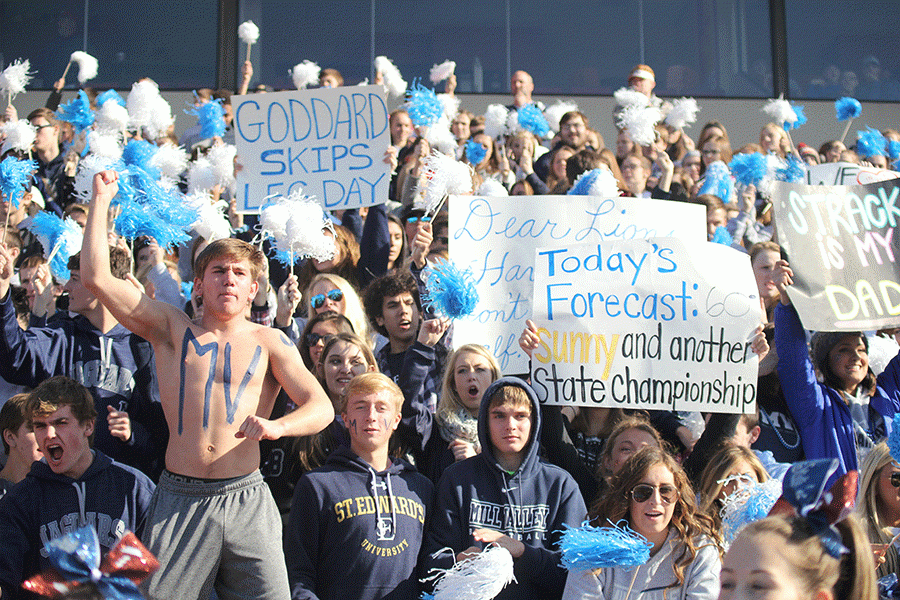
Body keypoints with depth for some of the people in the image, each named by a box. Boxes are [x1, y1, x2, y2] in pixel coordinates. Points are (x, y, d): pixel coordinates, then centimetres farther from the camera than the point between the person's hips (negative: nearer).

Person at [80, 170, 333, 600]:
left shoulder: (268, 342, 9)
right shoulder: (171, 330, 10)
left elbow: (321, 407, 0)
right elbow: (96, 277, 2)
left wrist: (277, 426, -20)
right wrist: (101, 200, 4)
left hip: (246, 500, 0)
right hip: (179, 499, 0)